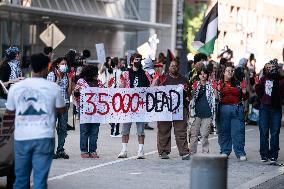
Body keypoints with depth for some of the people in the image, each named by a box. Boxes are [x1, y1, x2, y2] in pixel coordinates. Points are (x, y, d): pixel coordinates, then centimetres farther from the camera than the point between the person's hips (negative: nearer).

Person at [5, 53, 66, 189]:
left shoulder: (16, 87, 1)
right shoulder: (53, 87, -3)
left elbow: (9, 111, 14)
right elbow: (62, 110, 9)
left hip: (22, 137, 2)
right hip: (44, 137, -2)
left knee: (21, 178, 11)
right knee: (40, 178, -2)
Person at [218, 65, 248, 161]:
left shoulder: (238, 83, 12)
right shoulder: (219, 83, 6)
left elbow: (244, 98, 17)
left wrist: (244, 92, -3)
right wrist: (217, 91, -16)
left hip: (237, 109, 1)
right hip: (224, 108, -1)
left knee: (238, 131, -2)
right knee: (224, 131, 5)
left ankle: (240, 153, 0)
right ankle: (225, 152, 16)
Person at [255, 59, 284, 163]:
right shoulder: (263, 79, 6)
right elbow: (258, 90, 10)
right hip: (264, 107, 2)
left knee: (275, 132, 1)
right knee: (264, 132, 2)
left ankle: (273, 155, 7)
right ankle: (264, 154, 8)